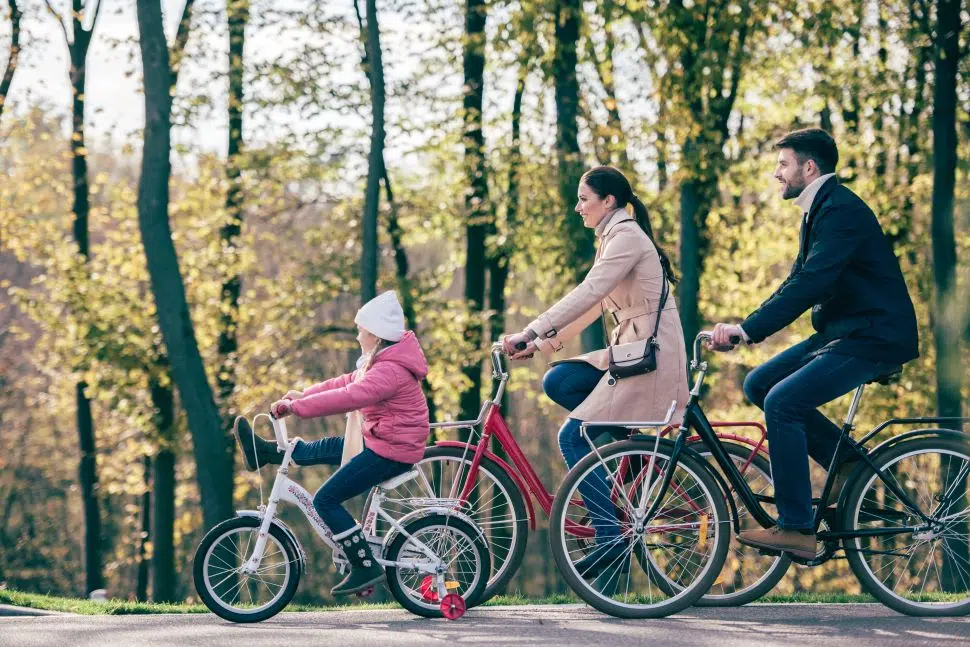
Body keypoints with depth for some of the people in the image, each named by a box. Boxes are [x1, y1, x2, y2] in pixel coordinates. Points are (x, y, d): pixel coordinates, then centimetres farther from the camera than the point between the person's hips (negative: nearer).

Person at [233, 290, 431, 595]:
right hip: (383, 441, 10)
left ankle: (365, 567, -8)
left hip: (390, 450, -10)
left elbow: (347, 397, -32)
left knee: (326, 499, -10)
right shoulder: (387, 360, 10)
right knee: (326, 448, 25)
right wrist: (304, 394, 12)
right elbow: (348, 382, 17)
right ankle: (264, 452, 44)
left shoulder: (389, 371, -24)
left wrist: (296, 407, -28)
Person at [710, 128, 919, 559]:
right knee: (759, 384, 5)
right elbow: (798, 281, 17)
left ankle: (796, 530, -17)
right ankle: (846, 461, 9)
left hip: (873, 338, -10)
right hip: (840, 332, 10)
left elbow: (809, 284, -28)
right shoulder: (818, 210, 14)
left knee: (782, 402, -21)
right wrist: (745, 326, 5)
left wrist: (748, 329, -31)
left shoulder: (840, 210, -18)